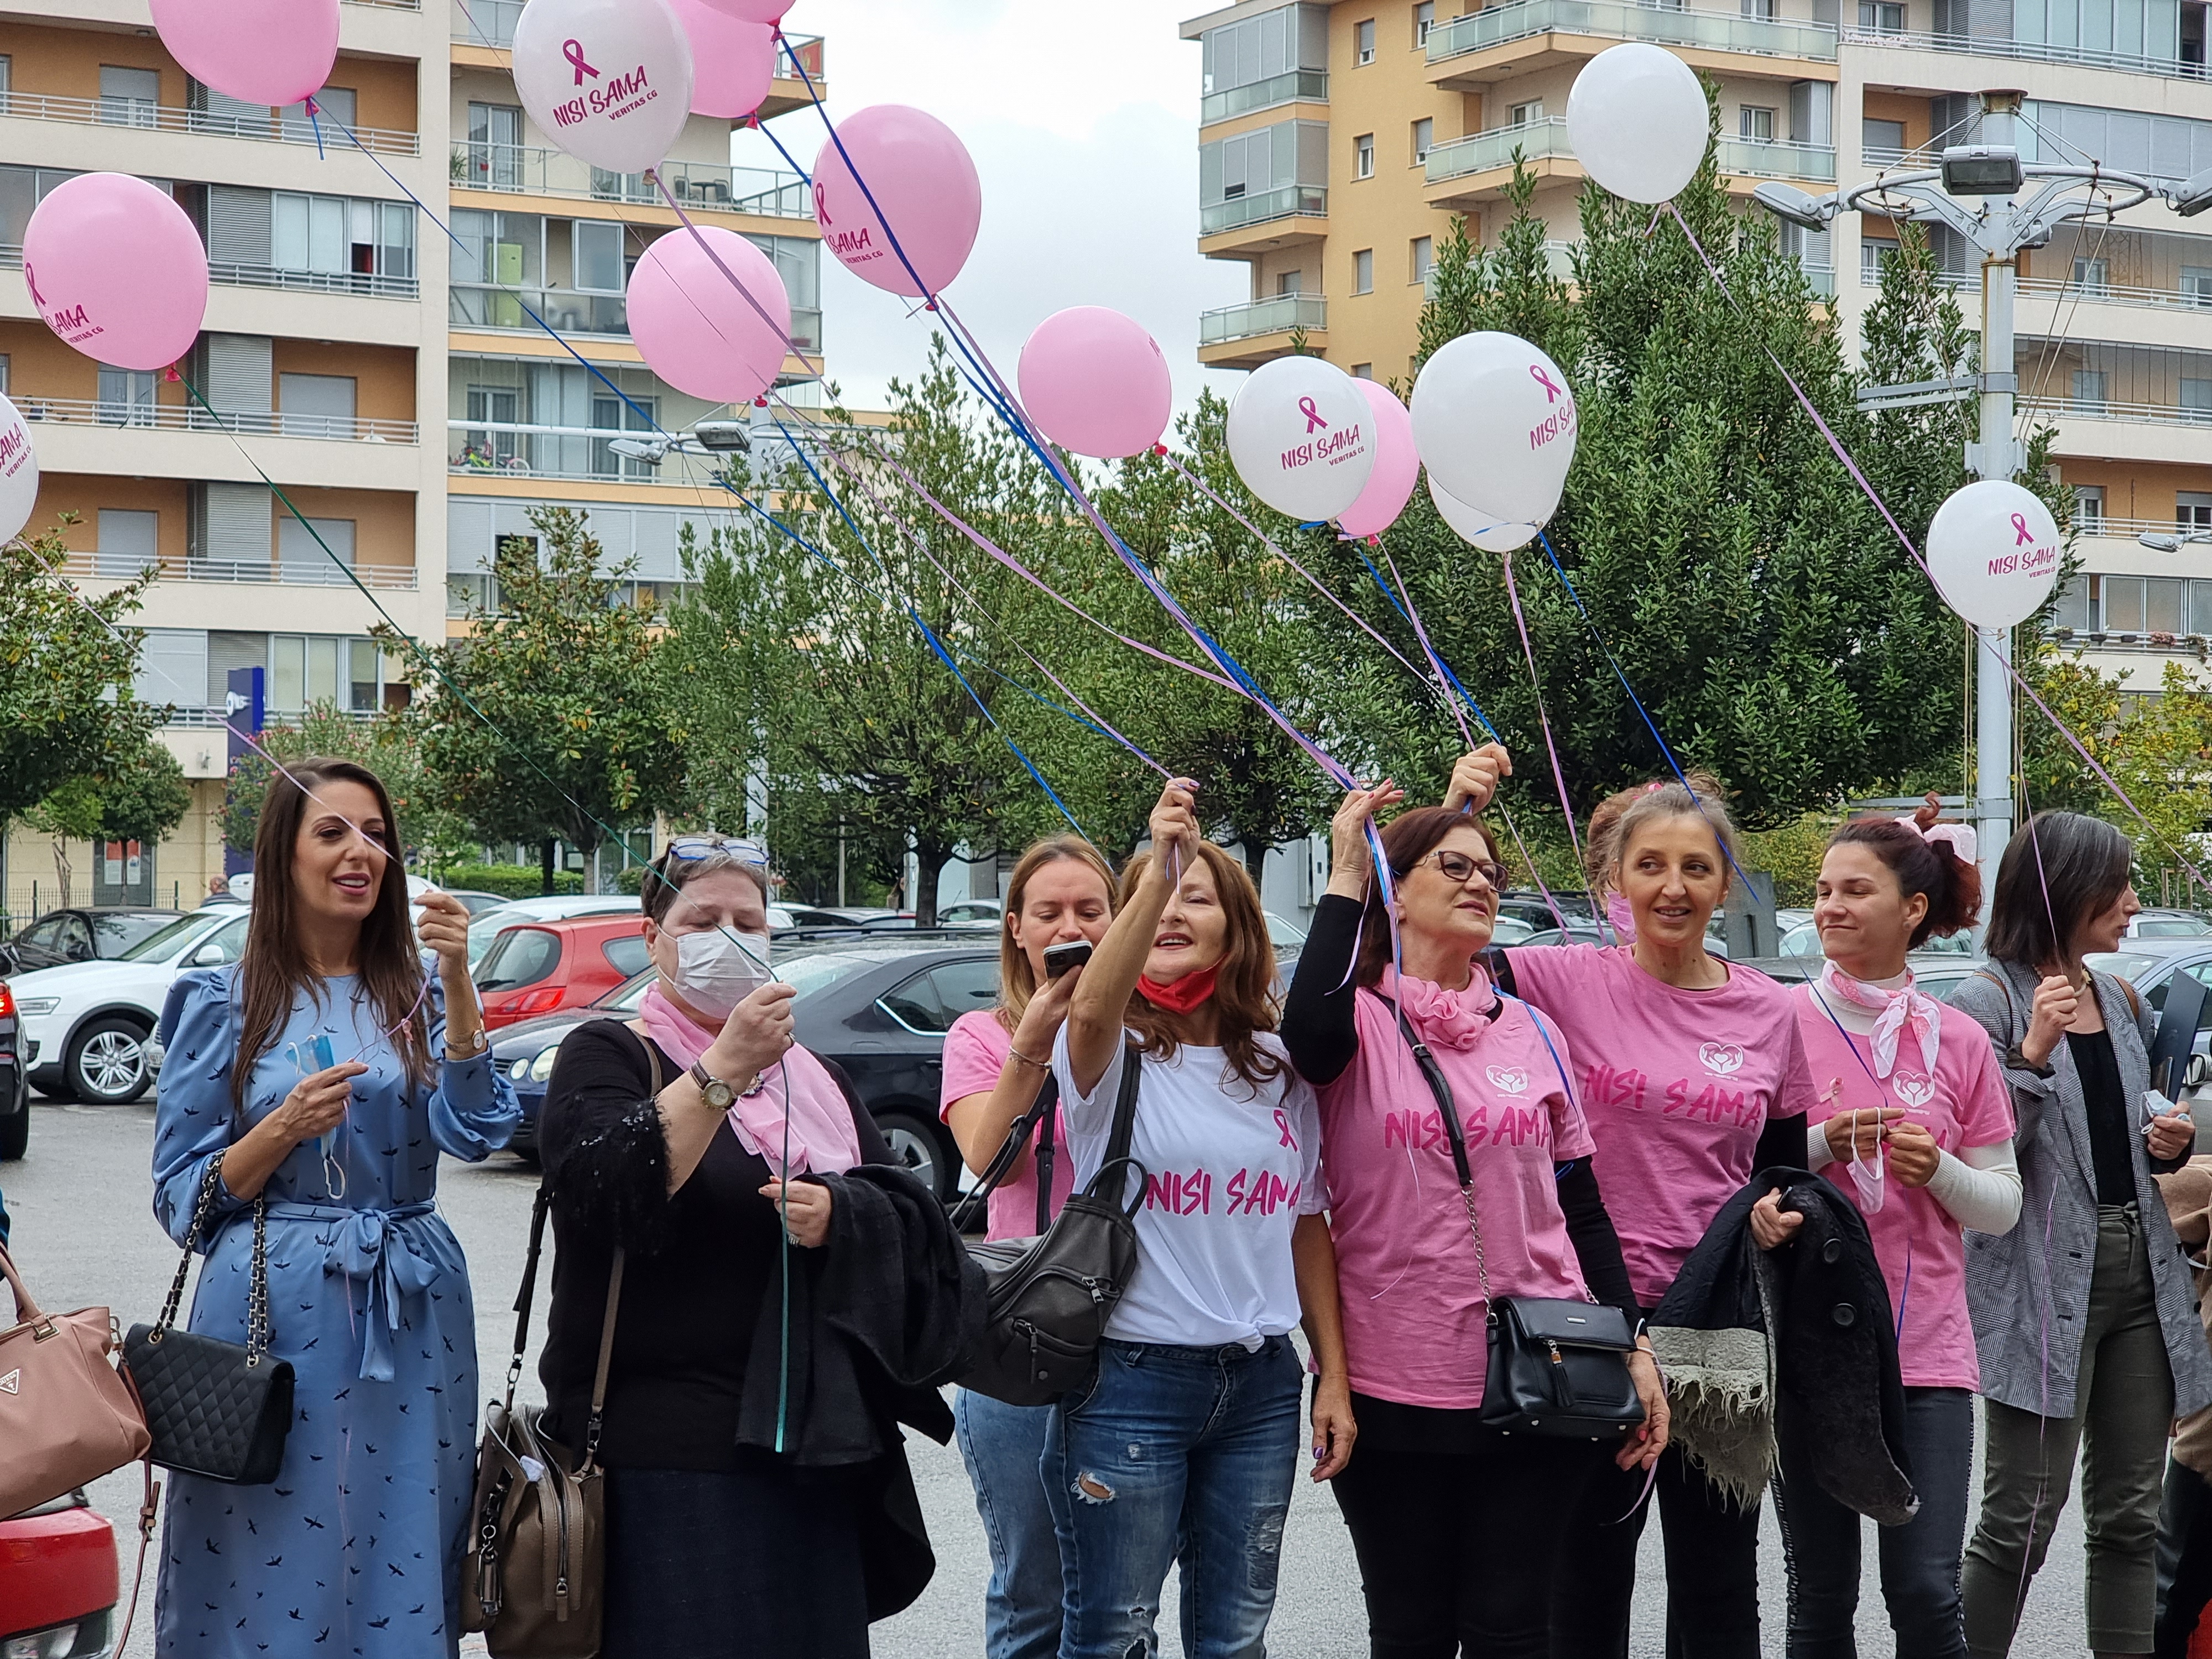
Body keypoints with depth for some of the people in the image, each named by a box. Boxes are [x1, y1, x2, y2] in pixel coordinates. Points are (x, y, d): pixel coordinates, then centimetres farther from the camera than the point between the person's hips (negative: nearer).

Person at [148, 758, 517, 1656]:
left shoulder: (418, 994, 7)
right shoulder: (222, 1002, 3)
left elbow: (474, 1132, -11)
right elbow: (181, 1196, 2)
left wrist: (456, 982, -21)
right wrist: (287, 1127, -13)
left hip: (409, 1317, 2)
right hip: (276, 1315, -2)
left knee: (400, 1565, 4)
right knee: (270, 1569, -1)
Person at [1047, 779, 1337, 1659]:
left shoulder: (1278, 1066, 8)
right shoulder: (1114, 1053, -5)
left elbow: (1306, 1226, 12)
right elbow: (1092, 1012, -31)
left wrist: (1334, 1376, 6)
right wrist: (1155, 871, -42)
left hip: (1261, 1383, 4)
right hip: (1130, 1379, -4)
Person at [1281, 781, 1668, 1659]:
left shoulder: (1530, 1031, 10)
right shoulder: (1361, 1019, -2)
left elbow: (1581, 1205, 13)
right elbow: (1309, 1036, -29)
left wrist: (1632, 1346, 5)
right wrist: (1345, 877, -19)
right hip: (1393, 1386, -3)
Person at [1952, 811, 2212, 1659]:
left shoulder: (2122, 1002, 14)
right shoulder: (1987, 1002, -8)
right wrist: (2033, 1054, -24)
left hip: (2140, 1271, 7)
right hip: (2045, 1281, -7)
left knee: (2129, 1517, 9)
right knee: (2022, 1520, -7)